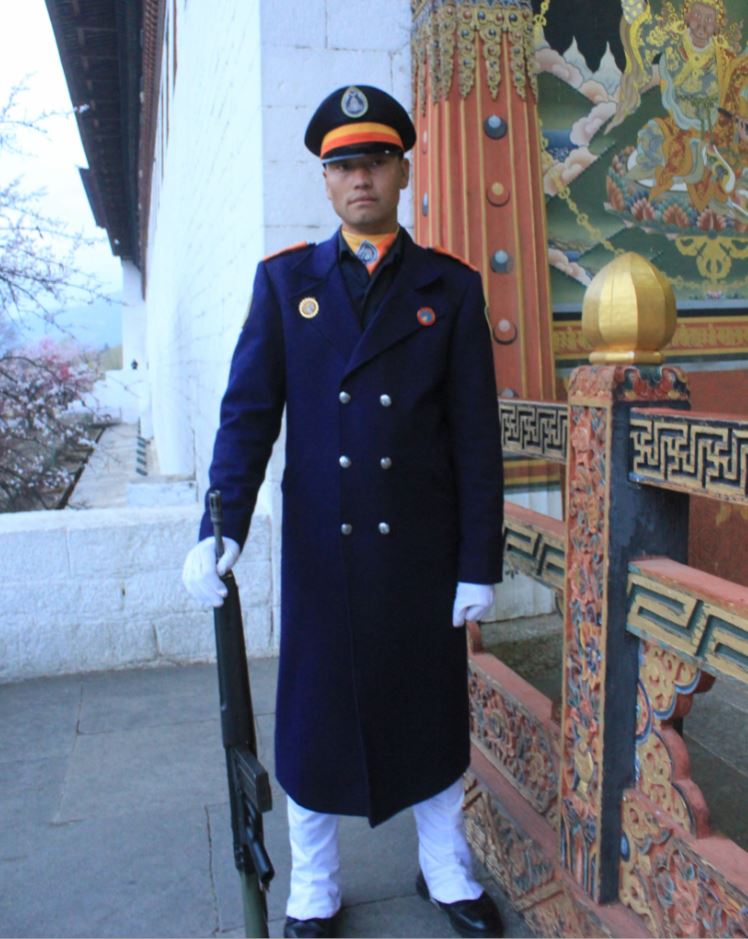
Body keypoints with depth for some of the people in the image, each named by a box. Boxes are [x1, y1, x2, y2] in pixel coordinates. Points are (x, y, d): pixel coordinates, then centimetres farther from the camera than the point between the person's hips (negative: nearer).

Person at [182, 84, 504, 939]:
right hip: (320, 548, 0)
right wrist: (219, 530, -15)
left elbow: (476, 436, -2)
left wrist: (480, 565, -4)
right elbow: (248, 413, -2)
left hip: (422, 549, 0)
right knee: (315, 716, 11)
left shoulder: (451, 287, 1)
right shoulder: (285, 280, 3)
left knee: (429, 710, 14)